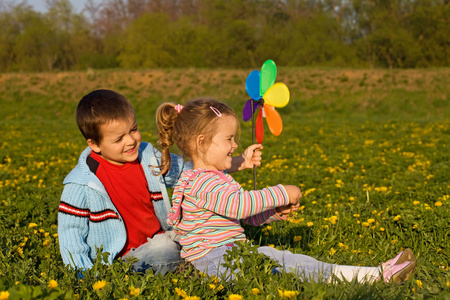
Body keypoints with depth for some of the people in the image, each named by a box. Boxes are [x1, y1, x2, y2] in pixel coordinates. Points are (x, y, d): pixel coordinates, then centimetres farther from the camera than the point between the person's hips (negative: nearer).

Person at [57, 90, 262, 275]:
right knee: (166, 250, -32)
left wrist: (238, 163, 3)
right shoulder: (81, 185, -14)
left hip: (159, 240, 6)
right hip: (122, 258, -6)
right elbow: (70, 235, -9)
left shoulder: (149, 158, 2)